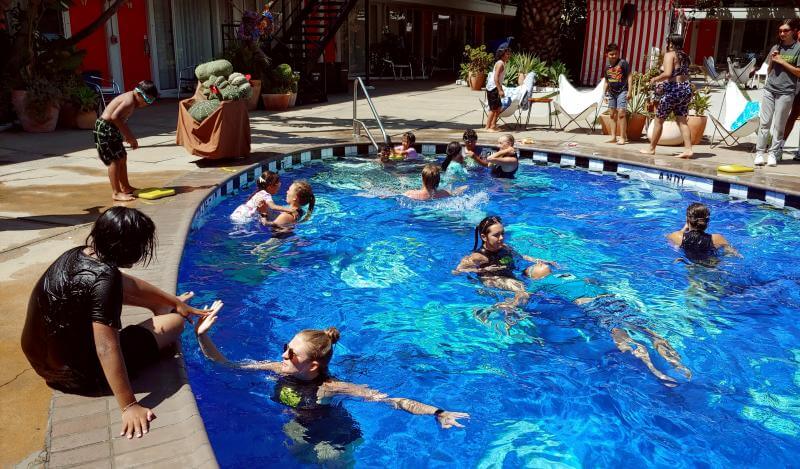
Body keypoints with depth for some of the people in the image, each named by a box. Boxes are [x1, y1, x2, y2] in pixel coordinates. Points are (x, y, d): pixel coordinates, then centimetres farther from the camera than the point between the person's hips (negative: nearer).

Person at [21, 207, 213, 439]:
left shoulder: (78, 254, -4)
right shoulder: (103, 277, -31)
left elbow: (129, 285, 11)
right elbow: (107, 350, -35)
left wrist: (175, 302, 21)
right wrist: (129, 406, -31)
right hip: (83, 377, -8)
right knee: (174, 321, 4)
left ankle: (171, 304, 46)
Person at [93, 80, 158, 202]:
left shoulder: (131, 99, 10)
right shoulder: (130, 100, -20)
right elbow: (115, 117, -30)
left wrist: (130, 137, 11)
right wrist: (128, 136, -23)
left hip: (111, 128, 10)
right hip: (105, 128, -10)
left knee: (122, 157, 17)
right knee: (114, 160, -8)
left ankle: (125, 187, 28)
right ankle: (116, 193, -5)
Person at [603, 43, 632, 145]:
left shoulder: (623, 62, -7)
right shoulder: (607, 66, 9)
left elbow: (629, 77, -6)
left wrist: (629, 91, -11)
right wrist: (605, 93, 15)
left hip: (622, 91, -6)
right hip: (612, 92, 6)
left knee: (621, 113, -11)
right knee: (613, 114, 9)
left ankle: (623, 137, -7)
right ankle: (613, 137, 17)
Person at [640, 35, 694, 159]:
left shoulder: (669, 55, -10)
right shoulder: (684, 56, 13)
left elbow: (668, 74, -22)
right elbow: (685, 74, 14)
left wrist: (655, 79, -6)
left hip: (673, 90, -7)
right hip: (686, 88, 7)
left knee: (659, 120, 6)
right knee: (682, 121, 7)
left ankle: (651, 149, 15)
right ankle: (688, 149, -2)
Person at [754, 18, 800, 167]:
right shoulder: (776, 48, 14)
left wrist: (782, 61, -8)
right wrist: (772, 61, -1)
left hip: (786, 92, -3)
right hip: (769, 89, 4)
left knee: (779, 125, 0)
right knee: (764, 122, -2)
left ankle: (773, 153, 5)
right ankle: (759, 152, 0)